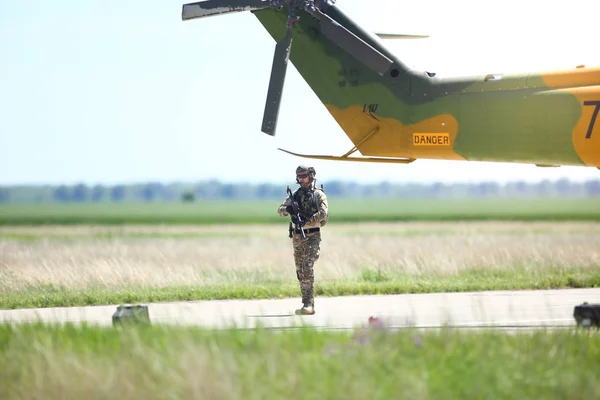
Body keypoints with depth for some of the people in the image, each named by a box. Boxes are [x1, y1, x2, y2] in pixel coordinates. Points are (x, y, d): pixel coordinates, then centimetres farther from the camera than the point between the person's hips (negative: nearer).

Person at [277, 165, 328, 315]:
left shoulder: (318, 194, -4)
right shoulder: (295, 195, 13)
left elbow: (323, 213, -19)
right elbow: (280, 210, 7)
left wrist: (306, 222, -28)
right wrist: (288, 209, -17)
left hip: (312, 236, -7)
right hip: (297, 236, 7)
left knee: (307, 269, -18)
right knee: (300, 272, 8)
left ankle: (308, 305, -20)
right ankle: (308, 303, 15)